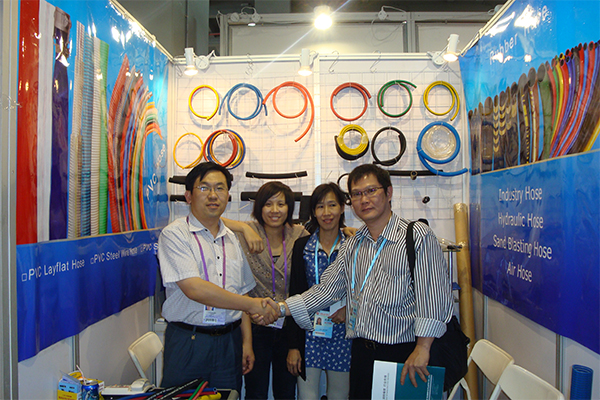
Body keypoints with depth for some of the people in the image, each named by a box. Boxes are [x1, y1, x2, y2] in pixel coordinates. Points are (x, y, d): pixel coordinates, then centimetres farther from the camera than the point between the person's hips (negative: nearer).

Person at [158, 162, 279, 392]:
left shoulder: (232, 240, 11)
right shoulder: (174, 234, -8)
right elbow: (194, 289, -19)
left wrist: (247, 342, 7)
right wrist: (253, 305, -16)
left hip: (229, 341, 4)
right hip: (188, 341, -4)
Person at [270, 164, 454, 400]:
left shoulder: (418, 236, -9)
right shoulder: (353, 244, 11)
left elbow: (435, 295, -15)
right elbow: (327, 289, 10)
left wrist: (422, 349, -19)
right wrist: (281, 308, 1)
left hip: (402, 353, -5)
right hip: (361, 351, 5)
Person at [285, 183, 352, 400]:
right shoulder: (302, 246, 1)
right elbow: (295, 296, 1)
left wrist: (350, 308, -12)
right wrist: (293, 346, -2)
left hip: (342, 332, 0)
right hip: (309, 332, 0)